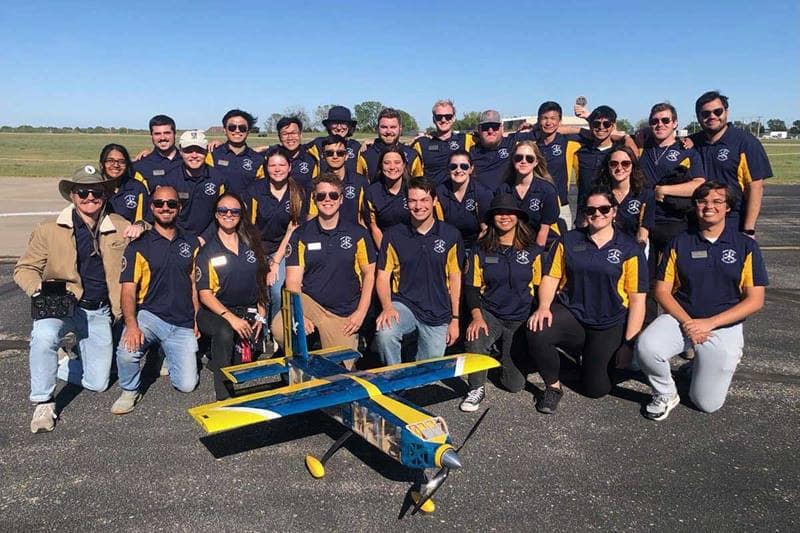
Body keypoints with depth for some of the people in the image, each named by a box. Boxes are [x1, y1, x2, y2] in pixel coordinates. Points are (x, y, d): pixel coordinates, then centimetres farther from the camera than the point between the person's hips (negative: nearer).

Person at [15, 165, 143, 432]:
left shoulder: (119, 227, 5)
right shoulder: (49, 230, -2)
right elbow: (25, 268, 1)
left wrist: (141, 227, -8)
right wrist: (39, 288, -22)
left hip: (99, 312, 3)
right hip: (60, 306, -2)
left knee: (97, 383, 3)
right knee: (44, 335, -37)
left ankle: (55, 363, 33)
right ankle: (43, 403, -16)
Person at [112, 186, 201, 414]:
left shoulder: (191, 242, 9)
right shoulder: (139, 245, -2)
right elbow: (128, 289, -9)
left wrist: (196, 320, 7)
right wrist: (131, 324, -24)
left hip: (183, 324, 3)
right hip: (149, 315, -2)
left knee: (187, 385, -2)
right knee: (127, 351, -33)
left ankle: (166, 353, 31)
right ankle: (130, 391, 0)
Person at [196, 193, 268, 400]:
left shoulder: (251, 244, 9)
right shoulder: (207, 252, -2)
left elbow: (261, 281, 13)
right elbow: (205, 294, -9)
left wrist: (261, 315, 2)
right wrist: (231, 317, -23)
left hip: (249, 312, 4)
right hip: (216, 312, -4)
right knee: (225, 333, -36)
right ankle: (224, 395, -23)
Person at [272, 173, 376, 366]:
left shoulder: (358, 233, 2)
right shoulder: (301, 235, 2)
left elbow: (369, 273, 6)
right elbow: (293, 281, -2)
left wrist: (361, 312, -4)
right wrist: (299, 315, -17)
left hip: (344, 314, 0)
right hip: (309, 302, 0)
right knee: (280, 329, -30)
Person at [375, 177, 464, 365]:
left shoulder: (451, 235, 1)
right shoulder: (393, 235, 0)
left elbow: (455, 278, 6)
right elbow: (383, 276, 0)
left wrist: (455, 319, 4)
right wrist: (387, 306, -19)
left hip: (438, 315, 1)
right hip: (403, 304, -1)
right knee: (384, 334, -32)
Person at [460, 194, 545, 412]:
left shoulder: (533, 251, 3)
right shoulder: (480, 251, 3)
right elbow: (471, 287, 0)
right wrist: (477, 317, -15)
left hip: (521, 319, 1)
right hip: (489, 314, -1)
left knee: (515, 384, -2)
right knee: (473, 342, -35)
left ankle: (507, 355, 32)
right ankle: (477, 389, -11)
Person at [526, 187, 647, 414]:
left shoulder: (630, 249, 0)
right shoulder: (568, 241, 7)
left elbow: (637, 298, -2)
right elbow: (551, 277, 3)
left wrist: (629, 342, -9)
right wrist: (544, 307, -17)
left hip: (609, 326, -1)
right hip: (571, 314, 1)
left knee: (596, 389, -5)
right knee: (536, 333, -31)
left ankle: (592, 356, 30)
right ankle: (553, 386, -4)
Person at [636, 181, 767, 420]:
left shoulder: (746, 246, 0)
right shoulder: (679, 243, 3)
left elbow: (755, 300, -4)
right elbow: (662, 290, 1)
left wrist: (709, 323, -15)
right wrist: (686, 321, -16)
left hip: (724, 326, 0)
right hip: (681, 317, 1)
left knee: (707, 404, -4)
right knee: (646, 347, -32)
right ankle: (665, 394, -2)